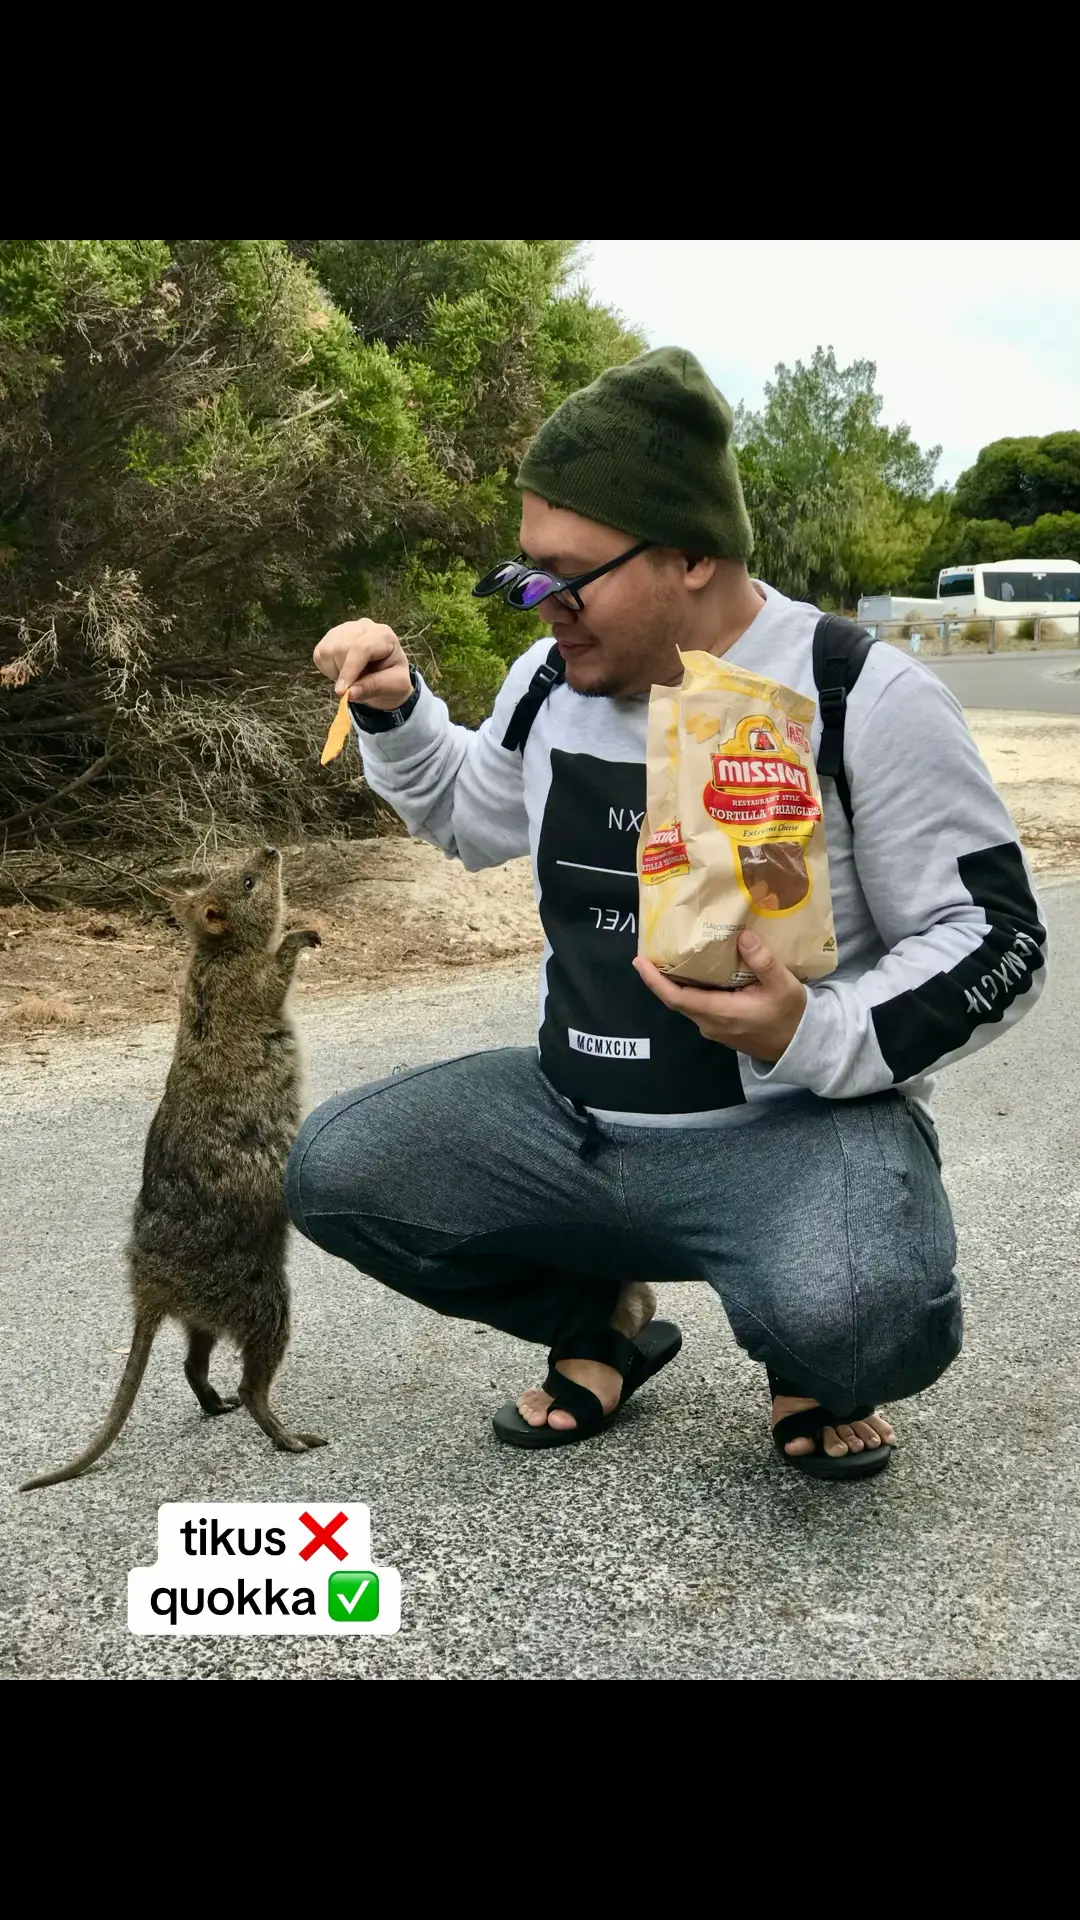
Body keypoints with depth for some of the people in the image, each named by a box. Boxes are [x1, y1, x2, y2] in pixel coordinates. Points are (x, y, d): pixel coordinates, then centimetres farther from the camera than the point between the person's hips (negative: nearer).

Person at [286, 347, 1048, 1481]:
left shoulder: (864, 700, -14)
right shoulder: (551, 685, 4)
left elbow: (995, 940, -11)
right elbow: (466, 819, 24)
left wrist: (818, 1036, -27)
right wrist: (393, 709, 6)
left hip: (793, 1125, -6)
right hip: (573, 1120, 6)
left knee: (857, 1320, -38)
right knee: (330, 1171, -11)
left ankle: (811, 1353, 4)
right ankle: (602, 1321, 12)